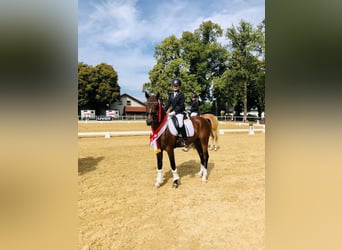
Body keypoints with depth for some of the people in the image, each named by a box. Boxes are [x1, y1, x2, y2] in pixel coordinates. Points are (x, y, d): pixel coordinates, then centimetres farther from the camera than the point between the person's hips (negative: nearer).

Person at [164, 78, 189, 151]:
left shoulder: (181, 95, -1)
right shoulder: (171, 95, 15)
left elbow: (181, 105, -9)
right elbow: (168, 103, 10)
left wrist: (175, 111, -18)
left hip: (179, 113, -7)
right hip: (172, 112, 7)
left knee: (180, 124, -26)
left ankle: (185, 142, -17)